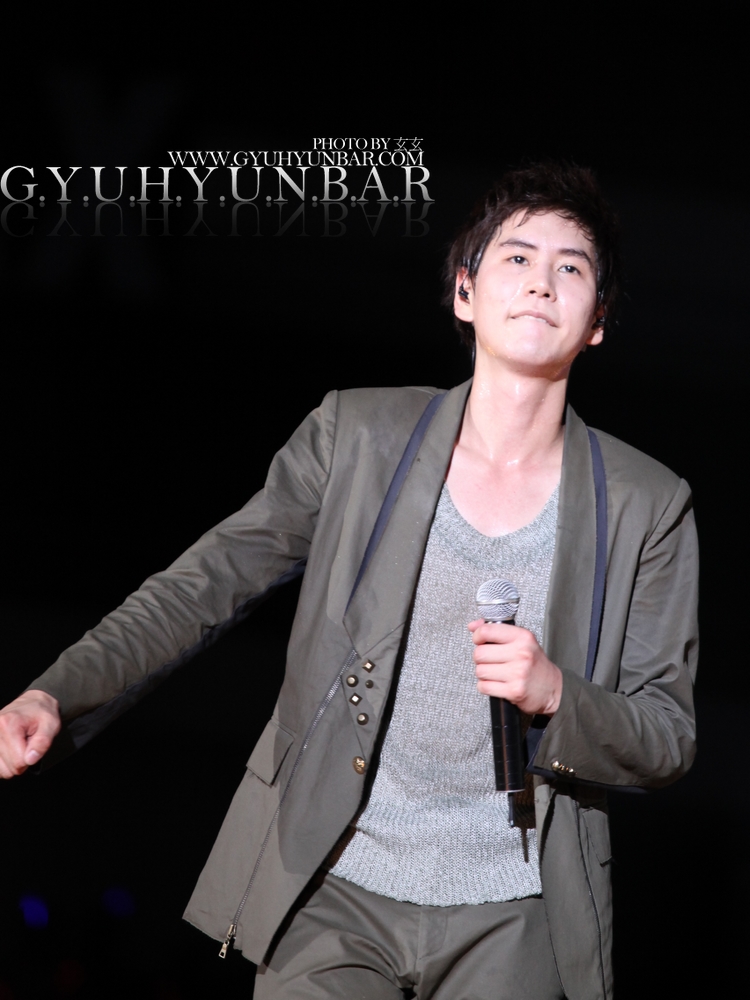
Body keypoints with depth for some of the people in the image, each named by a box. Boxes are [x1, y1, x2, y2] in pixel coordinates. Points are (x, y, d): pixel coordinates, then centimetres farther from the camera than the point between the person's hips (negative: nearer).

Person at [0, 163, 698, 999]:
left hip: (510, 920, 0)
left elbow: (668, 740, 4)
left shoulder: (647, 506, 2)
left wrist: (555, 695, -17)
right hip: (332, 897, 0)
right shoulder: (355, 434, 2)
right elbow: (206, 585, 4)